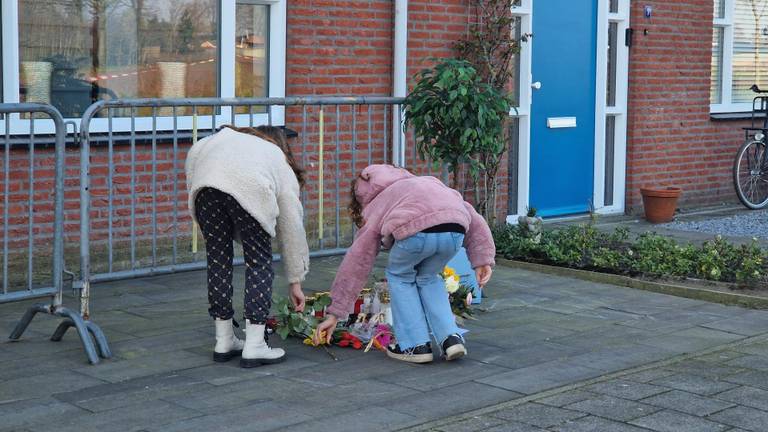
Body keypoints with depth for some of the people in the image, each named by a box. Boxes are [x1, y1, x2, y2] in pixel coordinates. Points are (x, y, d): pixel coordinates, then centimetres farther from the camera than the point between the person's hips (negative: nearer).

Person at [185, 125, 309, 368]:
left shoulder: (227, 136, 43)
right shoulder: (283, 167, 35)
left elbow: (194, 153, 22)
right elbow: (293, 230, 34)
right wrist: (295, 282, 39)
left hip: (206, 180, 3)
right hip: (250, 188, -3)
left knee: (218, 260, 15)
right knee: (259, 263, 11)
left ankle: (224, 342, 24)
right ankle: (254, 346, 9)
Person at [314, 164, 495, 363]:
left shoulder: (373, 213, 31)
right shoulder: (429, 183, 42)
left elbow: (355, 266, 30)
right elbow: (472, 219, 29)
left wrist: (334, 314, 35)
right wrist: (483, 259, 25)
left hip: (416, 229, -4)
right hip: (456, 230, 4)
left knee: (400, 277, 27)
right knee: (428, 278, 31)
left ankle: (416, 345, 21)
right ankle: (452, 337, 20)